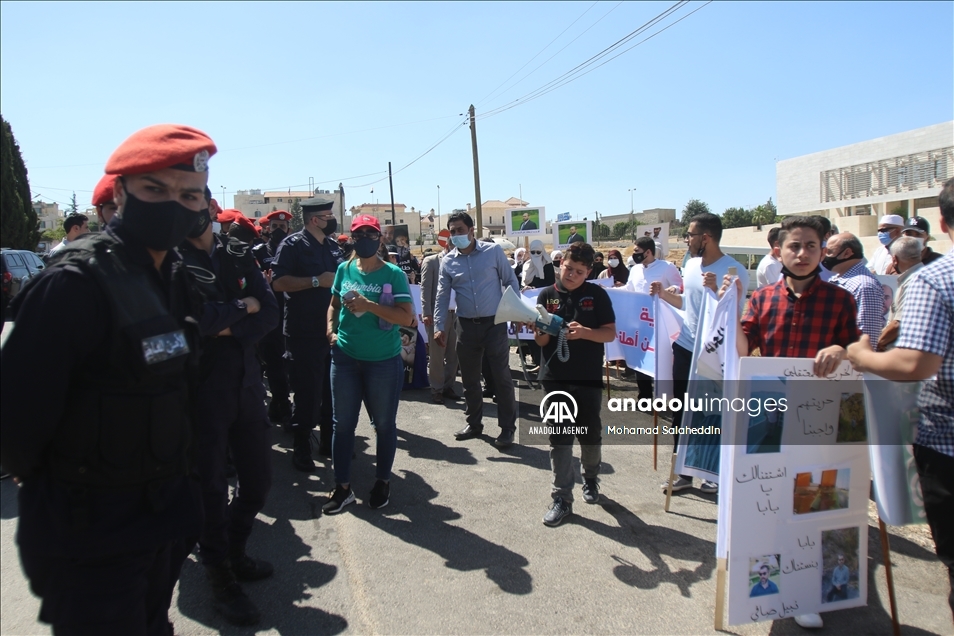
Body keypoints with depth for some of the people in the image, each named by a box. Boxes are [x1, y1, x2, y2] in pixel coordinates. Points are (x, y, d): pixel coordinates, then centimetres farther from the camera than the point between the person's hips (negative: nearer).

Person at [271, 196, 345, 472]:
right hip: (305, 332, -7)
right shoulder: (293, 244, -7)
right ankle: (301, 449, 14)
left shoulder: (333, 246, 14)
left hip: (333, 329, 7)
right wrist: (316, 281, -20)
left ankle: (329, 440, 29)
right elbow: (278, 282, -17)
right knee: (308, 392, -1)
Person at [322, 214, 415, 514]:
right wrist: (331, 331, 1)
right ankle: (342, 486, 22)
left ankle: (383, 481, 29)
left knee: (384, 424, 10)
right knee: (343, 422, 9)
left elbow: (407, 317, -15)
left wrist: (368, 305, -22)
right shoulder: (344, 269, 4)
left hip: (384, 361, -3)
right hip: (345, 358, 4)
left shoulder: (393, 273, -8)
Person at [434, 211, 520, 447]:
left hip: (494, 323, -3)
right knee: (469, 379, 12)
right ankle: (474, 423, 27)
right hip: (467, 326, 3)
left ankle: (507, 428, 12)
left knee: (501, 377, 1)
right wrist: (439, 327, 0)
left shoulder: (493, 251, -3)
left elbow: (511, 282, 1)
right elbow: (442, 296, 6)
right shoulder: (448, 261, 4)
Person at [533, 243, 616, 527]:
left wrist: (584, 332, -21)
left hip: (589, 378, 0)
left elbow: (610, 333, -4)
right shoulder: (547, 295, 1)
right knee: (559, 439, 3)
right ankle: (562, 498, 12)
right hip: (556, 379, 1)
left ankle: (591, 478, 40)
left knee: (590, 434, 14)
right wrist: (542, 331, -21)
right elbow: (541, 341, 2)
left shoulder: (597, 294, -1)